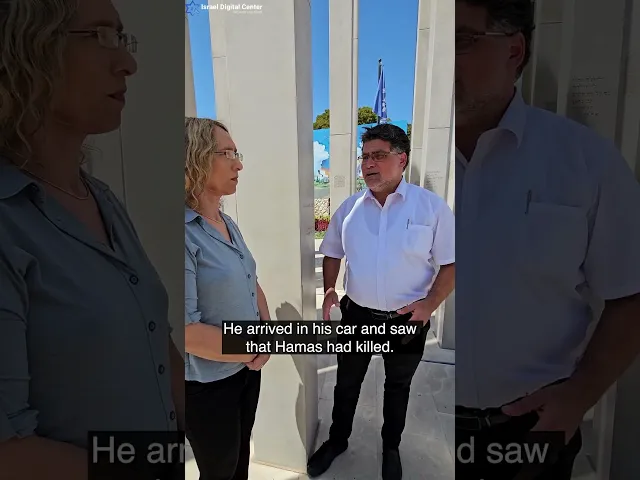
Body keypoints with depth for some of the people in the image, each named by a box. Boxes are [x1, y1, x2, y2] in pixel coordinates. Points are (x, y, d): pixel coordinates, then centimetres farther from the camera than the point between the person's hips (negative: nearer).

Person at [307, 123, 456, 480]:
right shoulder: (350, 207, -2)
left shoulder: (432, 207, -12)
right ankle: (338, 440, 47)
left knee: (398, 387, 22)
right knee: (347, 383, 20)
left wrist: (430, 304, -20)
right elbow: (333, 253, 10)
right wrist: (329, 290, -4)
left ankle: (391, 448, 48)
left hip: (407, 320, -2)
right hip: (356, 315, 2)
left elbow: (451, 263, -8)